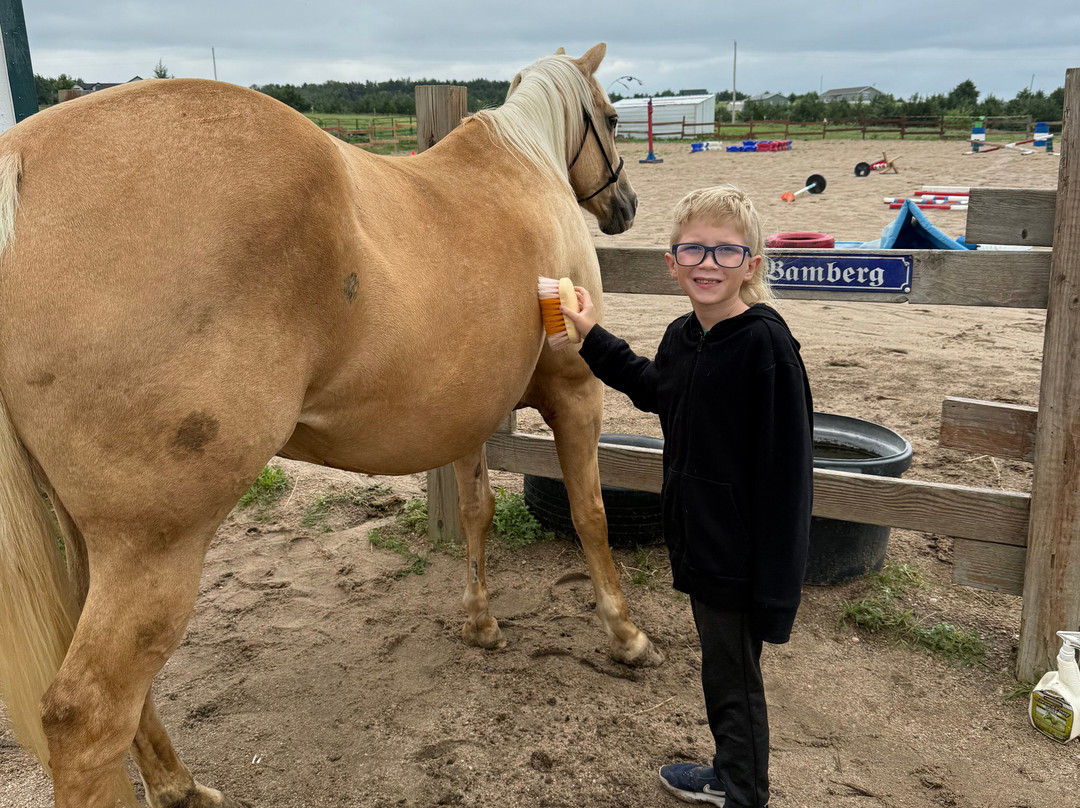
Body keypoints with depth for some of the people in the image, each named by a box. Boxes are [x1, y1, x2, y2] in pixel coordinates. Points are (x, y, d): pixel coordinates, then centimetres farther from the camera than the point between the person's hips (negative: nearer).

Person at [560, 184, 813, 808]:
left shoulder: (766, 344, -23)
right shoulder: (681, 338, 2)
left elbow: (787, 469, -23)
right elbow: (651, 390, 26)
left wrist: (774, 588, -22)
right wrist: (593, 336, 26)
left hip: (742, 555, -8)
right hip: (697, 540, 8)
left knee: (735, 679, 11)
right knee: (720, 666, 25)